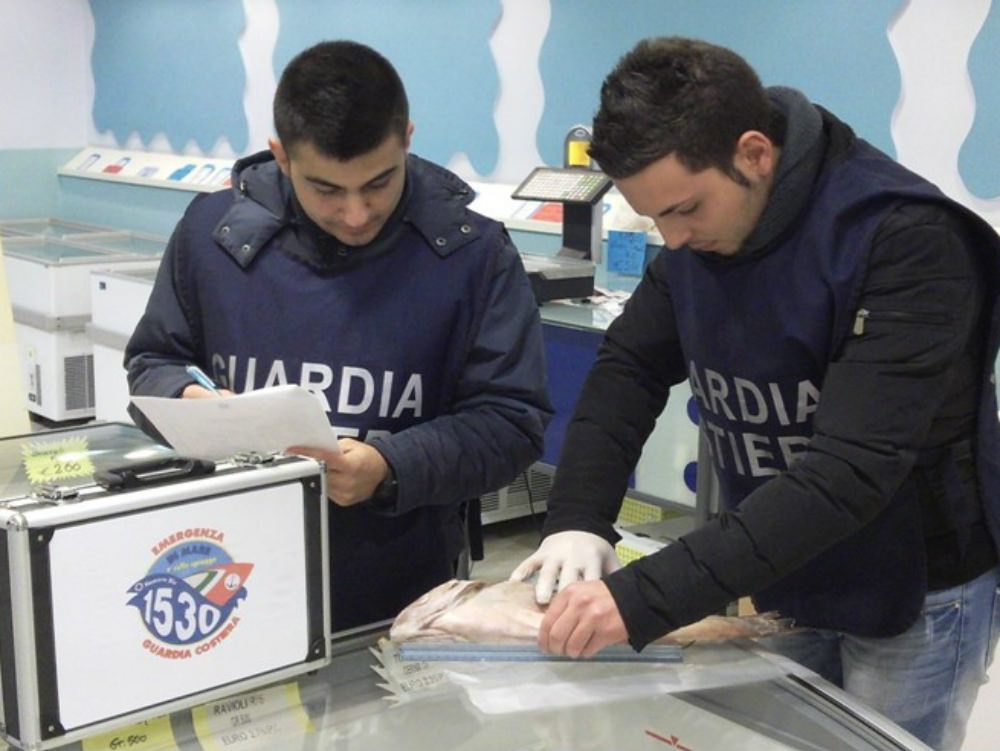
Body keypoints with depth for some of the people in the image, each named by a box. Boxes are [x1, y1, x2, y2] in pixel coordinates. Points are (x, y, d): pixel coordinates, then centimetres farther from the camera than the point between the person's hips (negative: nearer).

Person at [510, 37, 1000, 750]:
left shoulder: (906, 241, -28)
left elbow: (852, 467, -35)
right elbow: (628, 368, -2)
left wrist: (645, 599, -39)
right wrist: (577, 521, -20)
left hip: (915, 593, -5)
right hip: (778, 582, 6)